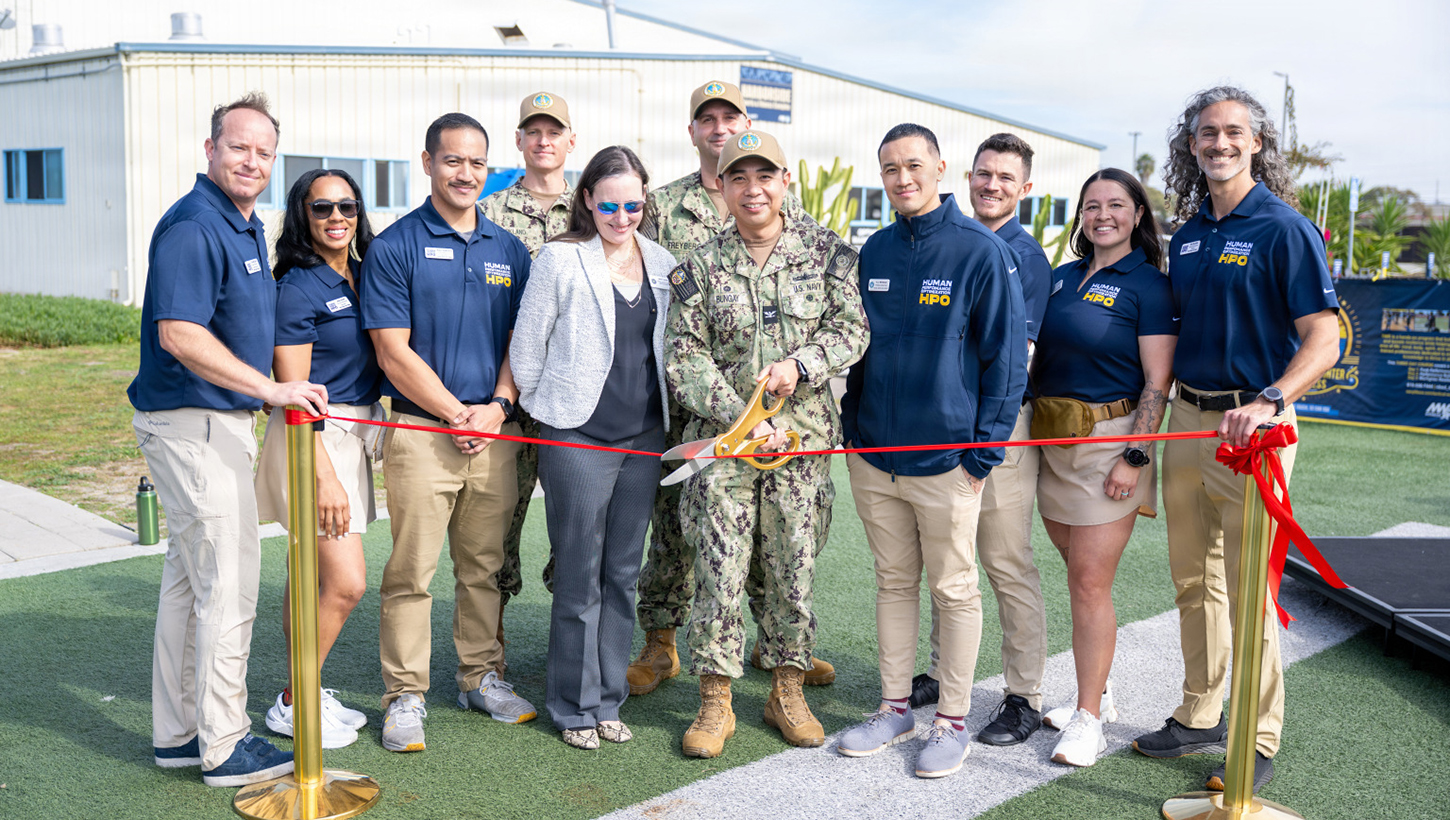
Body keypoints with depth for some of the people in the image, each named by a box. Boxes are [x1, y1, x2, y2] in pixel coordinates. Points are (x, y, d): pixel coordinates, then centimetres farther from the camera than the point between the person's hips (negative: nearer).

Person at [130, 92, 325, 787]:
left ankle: (177, 731, 27)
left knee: (189, 579, 16)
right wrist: (272, 388, -28)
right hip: (193, 424, -10)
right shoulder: (191, 226, -17)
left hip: (220, 422, 10)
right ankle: (224, 746, 7)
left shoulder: (247, 227, 14)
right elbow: (180, 335, -26)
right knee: (227, 585, -4)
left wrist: (271, 391, 22)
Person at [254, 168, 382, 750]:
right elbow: (294, 393, -17)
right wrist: (323, 476, -22)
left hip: (355, 433, 8)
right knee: (345, 582, -9)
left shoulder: (362, 277, 10)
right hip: (314, 438, -8)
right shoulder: (298, 287, -13)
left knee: (314, 575, 15)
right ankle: (293, 704, 7)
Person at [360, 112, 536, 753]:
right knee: (411, 570, -1)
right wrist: (457, 414, -11)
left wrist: (498, 406, -5)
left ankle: (481, 675, 26)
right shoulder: (394, 246, -2)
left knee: (485, 565, 12)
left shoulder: (509, 250, 12)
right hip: (421, 430, -4)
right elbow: (393, 351, -7)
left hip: (497, 432, 4)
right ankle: (405, 695, 10)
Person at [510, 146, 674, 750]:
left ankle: (608, 699, 24)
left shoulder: (661, 262, 9)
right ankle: (575, 706, 17)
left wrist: (661, 412, 15)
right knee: (581, 578, 2)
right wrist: (545, 413, 5)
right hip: (579, 437, -5)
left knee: (623, 573, 11)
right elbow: (526, 345, -1)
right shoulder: (561, 259, -6)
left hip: (645, 435, 5)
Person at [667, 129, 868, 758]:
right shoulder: (700, 267, 2)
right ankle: (715, 701, 12)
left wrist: (800, 363, -18)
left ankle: (787, 691, 24)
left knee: (794, 566, 8)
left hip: (803, 434, 1)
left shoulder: (827, 250, 4)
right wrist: (742, 417, -13)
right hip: (722, 434, 0)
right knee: (719, 569, -1)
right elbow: (683, 357, -3)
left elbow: (852, 327, 0)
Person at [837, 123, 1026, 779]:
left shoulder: (983, 251, -8)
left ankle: (953, 720, 19)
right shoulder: (874, 251, 8)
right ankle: (895, 709, 26)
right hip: (872, 454, 5)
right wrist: (852, 423, 11)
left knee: (953, 589, 6)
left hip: (946, 459, -5)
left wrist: (984, 450, -11)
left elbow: (1007, 357, -7)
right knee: (894, 583, 14)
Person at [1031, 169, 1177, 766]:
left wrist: (1134, 457, -15)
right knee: (1078, 574, 12)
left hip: (1111, 441, -6)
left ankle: (1088, 717, 4)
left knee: (1090, 582, -6)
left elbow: (1157, 382, -9)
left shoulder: (1149, 285, -4)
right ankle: (1097, 692, 27)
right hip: (1051, 441, 6)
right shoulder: (1061, 278, 13)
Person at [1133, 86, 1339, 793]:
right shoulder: (1187, 234, 12)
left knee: (1248, 590, -2)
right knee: (1193, 581, 14)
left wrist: (1270, 403, -31)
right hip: (1187, 418, 7)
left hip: (1250, 425, -7)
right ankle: (1200, 717, 28)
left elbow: (1324, 339, -15)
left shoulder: (1284, 229, -8)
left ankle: (1259, 744, 11)